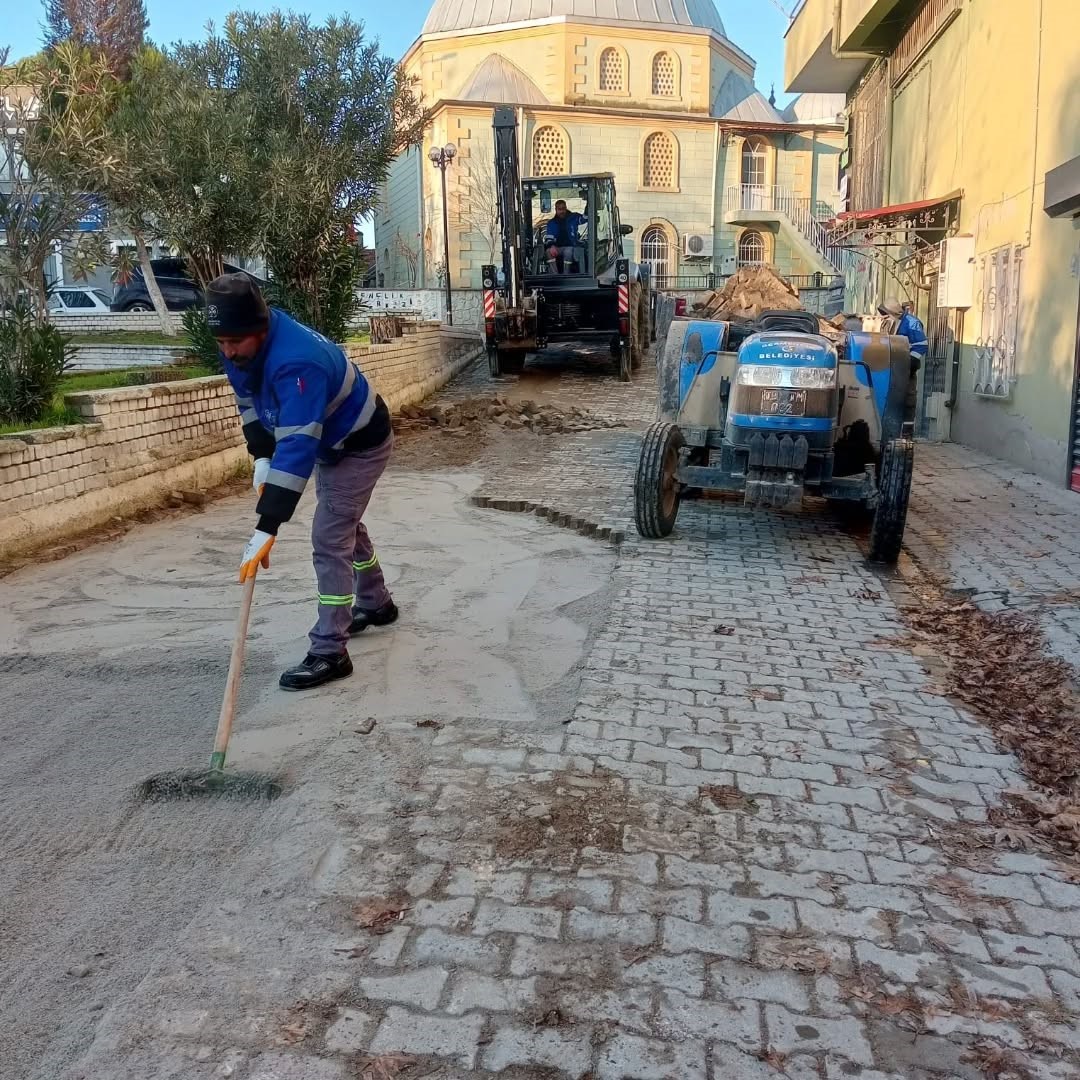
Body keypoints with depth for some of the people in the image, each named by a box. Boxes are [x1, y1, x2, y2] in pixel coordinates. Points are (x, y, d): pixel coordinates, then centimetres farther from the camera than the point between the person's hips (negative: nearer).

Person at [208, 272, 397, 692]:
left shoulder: (296, 361, -40)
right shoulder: (244, 347, -13)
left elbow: (298, 448, -45)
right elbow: (250, 401, 7)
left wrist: (267, 528, -47)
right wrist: (262, 458, -7)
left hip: (361, 444, -10)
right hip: (330, 444, 10)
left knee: (330, 540, -13)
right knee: (345, 525, 23)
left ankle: (330, 653, -6)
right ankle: (376, 604, 45)